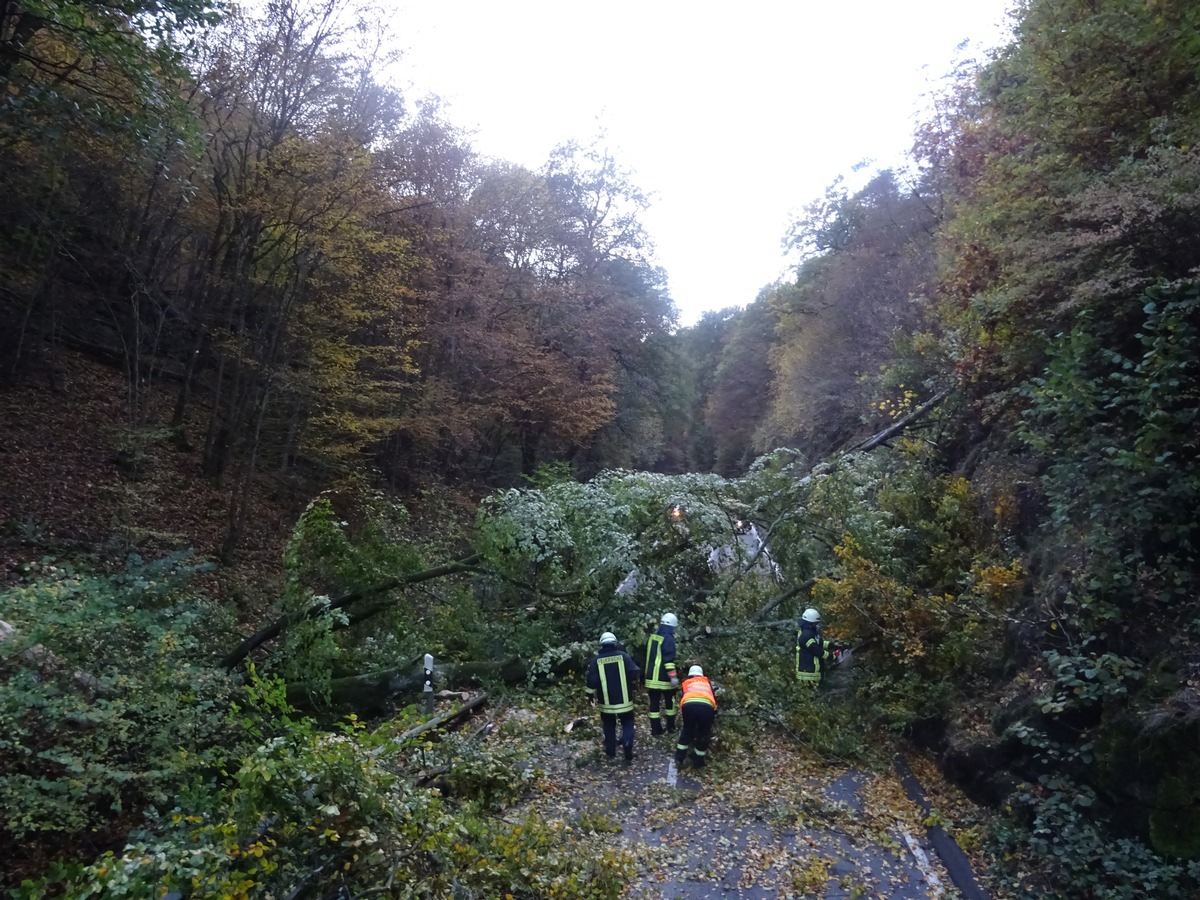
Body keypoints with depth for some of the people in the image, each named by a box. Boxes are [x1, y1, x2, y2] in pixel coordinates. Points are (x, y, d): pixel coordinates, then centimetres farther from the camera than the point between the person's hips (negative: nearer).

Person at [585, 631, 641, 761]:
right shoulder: (623, 655, -7)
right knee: (627, 723, 15)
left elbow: (592, 683, -10)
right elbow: (635, 673, -14)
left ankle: (611, 752, 24)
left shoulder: (596, 659, -6)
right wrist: (633, 683, 6)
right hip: (624, 700, -1)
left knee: (609, 726, 20)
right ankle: (627, 743, -8)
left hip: (607, 701, 1)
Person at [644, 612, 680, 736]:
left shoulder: (652, 637, 11)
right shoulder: (668, 638, -13)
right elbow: (669, 659, -21)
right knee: (669, 701, 12)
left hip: (651, 677, 6)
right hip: (664, 678, -6)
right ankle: (670, 727, 18)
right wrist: (673, 676, -22)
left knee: (654, 703, 8)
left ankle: (656, 728, 10)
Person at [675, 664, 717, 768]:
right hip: (706, 706, -1)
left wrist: (682, 713, 49)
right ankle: (698, 763, 29)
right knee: (704, 734, 22)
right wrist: (714, 715, 47)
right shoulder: (707, 682, 38)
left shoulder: (686, 683, 37)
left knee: (687, 731, 26)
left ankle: (679, 759, 27)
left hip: (688, 705, 1)